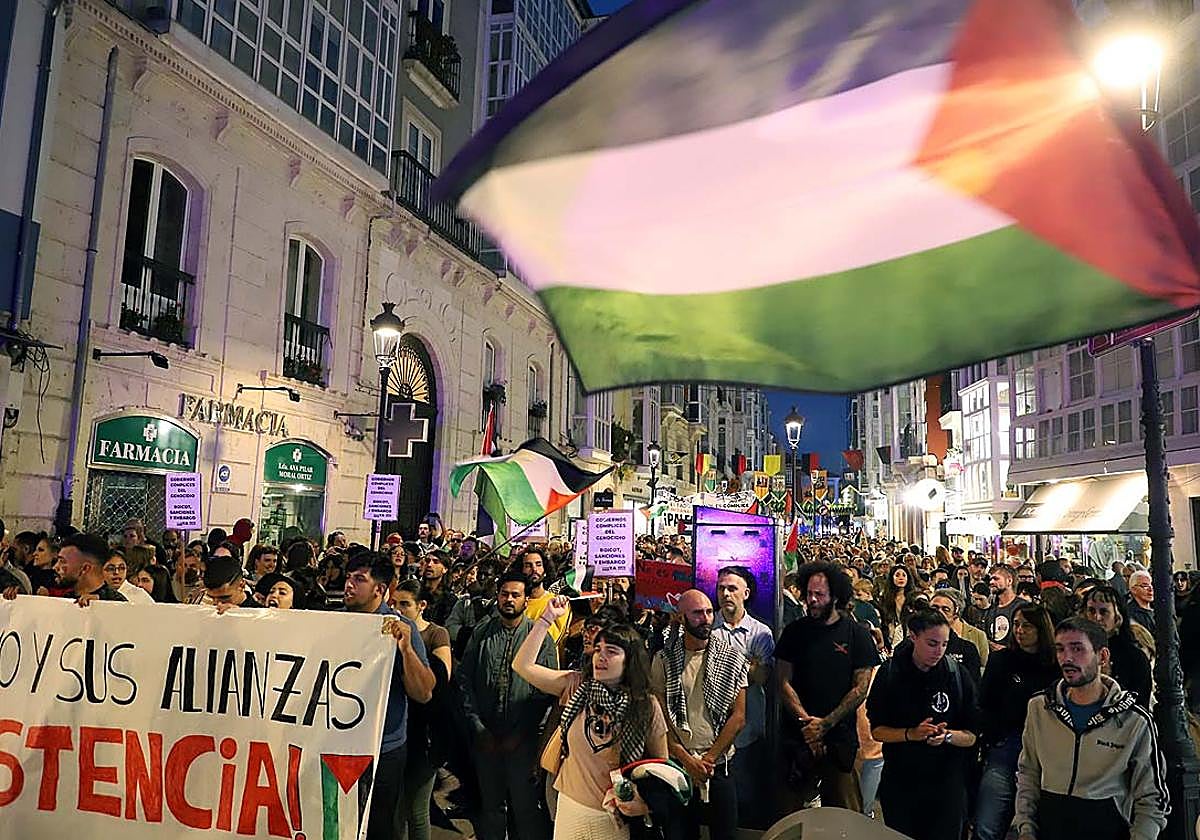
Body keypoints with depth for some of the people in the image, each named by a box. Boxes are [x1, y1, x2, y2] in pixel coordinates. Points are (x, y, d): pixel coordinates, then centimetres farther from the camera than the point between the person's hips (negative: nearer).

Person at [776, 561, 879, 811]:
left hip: (840, 736, -1)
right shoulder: (795, 631, 4)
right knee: (790, 813, 5)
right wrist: (805, 722, -10)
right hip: (798, 735, 1)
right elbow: (783, 682, 1)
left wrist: (826, 723, -10)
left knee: (846, 809, 2)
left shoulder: (857, 634, 1)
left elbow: (860, 688, -2)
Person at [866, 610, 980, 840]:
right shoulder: (890, 673, -8)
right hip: (898, 784, 0)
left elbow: (970, 737, -3)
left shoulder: (958, 675, -6)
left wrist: (947, 735, -23)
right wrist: (911, 734, -22)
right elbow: (877, 731, -6)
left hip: (946, 786, 0)